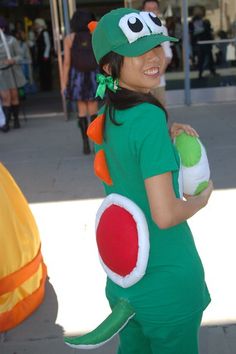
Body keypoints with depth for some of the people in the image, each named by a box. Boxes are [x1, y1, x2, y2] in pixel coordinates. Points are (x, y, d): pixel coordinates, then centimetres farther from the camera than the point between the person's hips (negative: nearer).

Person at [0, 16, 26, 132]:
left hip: (12, 71, 0)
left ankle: (16, 119, 20)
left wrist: (13, 60, -19)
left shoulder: (11, 40, -3)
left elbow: (20, 56, -1)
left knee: (14, 96, 8)